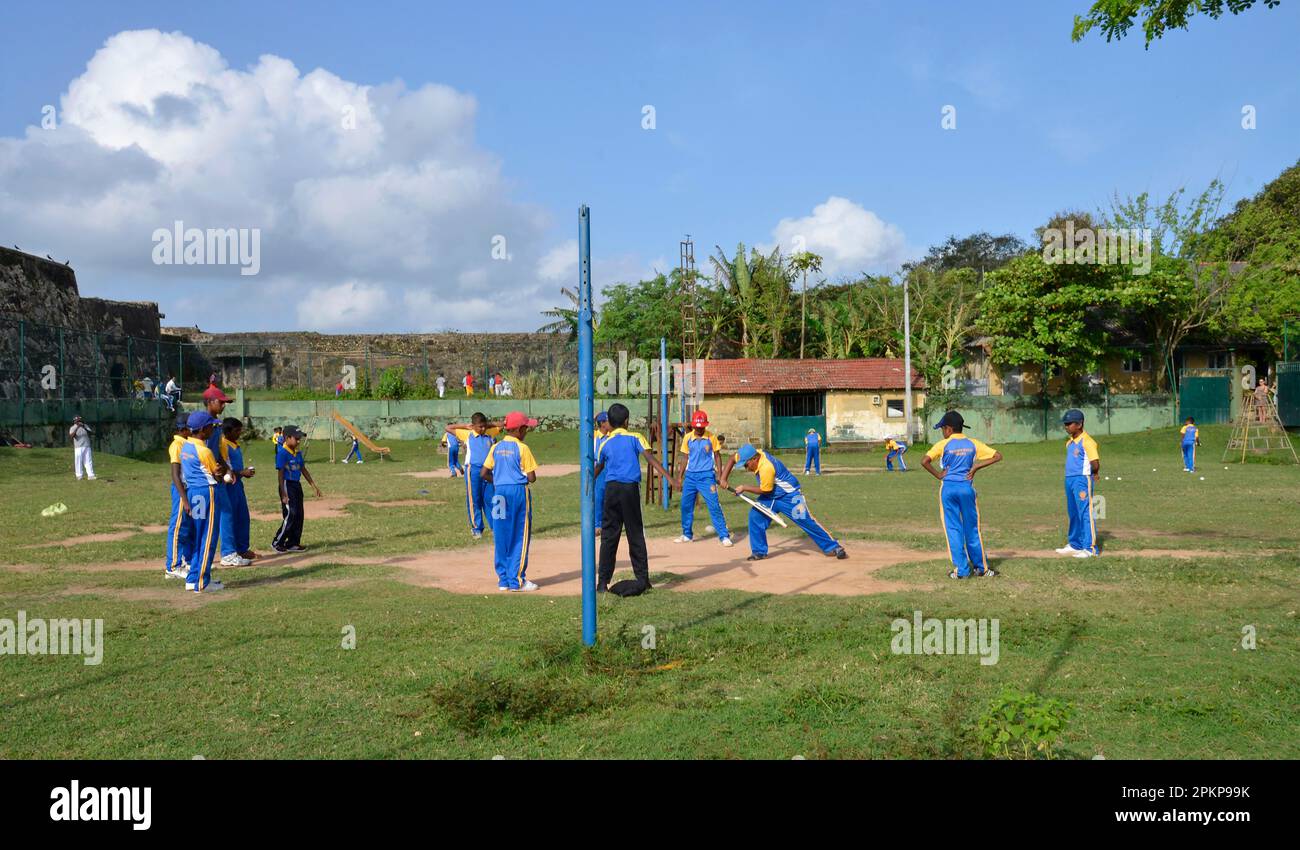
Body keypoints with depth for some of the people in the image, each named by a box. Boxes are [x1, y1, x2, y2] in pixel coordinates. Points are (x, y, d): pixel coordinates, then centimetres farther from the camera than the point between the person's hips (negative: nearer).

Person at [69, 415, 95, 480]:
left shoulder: (85, 426, 10)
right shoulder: (72, 428, 2)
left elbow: (92, 433, -4)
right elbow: (71, 435, -17)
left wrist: (84, 427, -18)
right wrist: (77, 428, -26)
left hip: (87, 447, 2)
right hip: (78, 448, -2)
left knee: (88, 461, -4)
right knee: (78, 462, -3)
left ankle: (91, 475, -8)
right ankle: (79, 476, 4)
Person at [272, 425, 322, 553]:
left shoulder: (298, 453, 9)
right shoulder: (282, 453, -14)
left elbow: (304, 470, 17)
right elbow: (280, 474, -15)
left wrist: (314, 486, 17)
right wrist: (284, 494, -18)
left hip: (297, 485, 8)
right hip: (288, 486, -8)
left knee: (299, 515, 9)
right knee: (290, 515, -9)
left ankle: (293, 543, 17)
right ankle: (277, 543, 3)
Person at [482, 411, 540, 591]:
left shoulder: (495, 447, 6)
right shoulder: (522, 448, -9)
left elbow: (484, 474, 5)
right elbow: (531, 477, -11)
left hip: (500, 493, 5)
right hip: (519, 491, -5)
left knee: (501, 537, 10)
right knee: (520, 537, 2)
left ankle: (503, 580, 14)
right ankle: (517, 581, 2)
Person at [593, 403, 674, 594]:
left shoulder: (605, 443, 8)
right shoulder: (635, 438, 2)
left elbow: (598, 468, 20)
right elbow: (650, 458, -12)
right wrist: (668, 477, -18)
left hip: (611, 489, 1)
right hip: (631, 488, -1)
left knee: (608, 536, 4)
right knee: (636, 534, 6)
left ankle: (603, 582, 4)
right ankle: (642, 579, 8)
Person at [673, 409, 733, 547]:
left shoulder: (711, 438, -4)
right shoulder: (687, 438, 3)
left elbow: (716, 457, 3)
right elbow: (686, 459, 11)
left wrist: (719, 475, -5)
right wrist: (680, 477, 11)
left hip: (706, 475, -4)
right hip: (690, 475, 4)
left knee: (714, 506, -11)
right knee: (686, 505, 8)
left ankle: (724, 536, -8)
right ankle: (687, 535, 24)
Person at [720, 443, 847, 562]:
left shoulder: (766, 467, -34)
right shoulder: (753, 454, -12)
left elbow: (764, 490, -23)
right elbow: (733, 459, 2)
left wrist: (745, 488, -14)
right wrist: (724, 479, -6)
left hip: (789, 495, -8)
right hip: (771, 497, 8)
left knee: (806, 521, -9)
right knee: (755, 516, -2)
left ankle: (833, 547, -2)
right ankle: (759, 551, 8)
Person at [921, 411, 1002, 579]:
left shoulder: (943, 444, -5)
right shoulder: (973, 443, 3)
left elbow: (924, 461, -18)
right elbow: (997, 455, 1)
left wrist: (938, 475, -6)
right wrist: (976, 467, 0)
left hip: (948, 488, -2)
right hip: (967, 487, 3)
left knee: (953, 529, 4)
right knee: (972, 528, 13)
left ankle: (961, 570, 3)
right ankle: (982, 567, 19)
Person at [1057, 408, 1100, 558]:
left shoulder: (1087, 442, -14)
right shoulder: (1069, 442, 14)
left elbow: (1096, 464, -20)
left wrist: (1092, 474, -3)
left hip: (1082, 480, -9)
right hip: (1069, 479, 9)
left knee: (1085, 513, -7)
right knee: (1073, 514, 17)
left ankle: (1090, 548, -4)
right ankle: (1075, 545, 28)